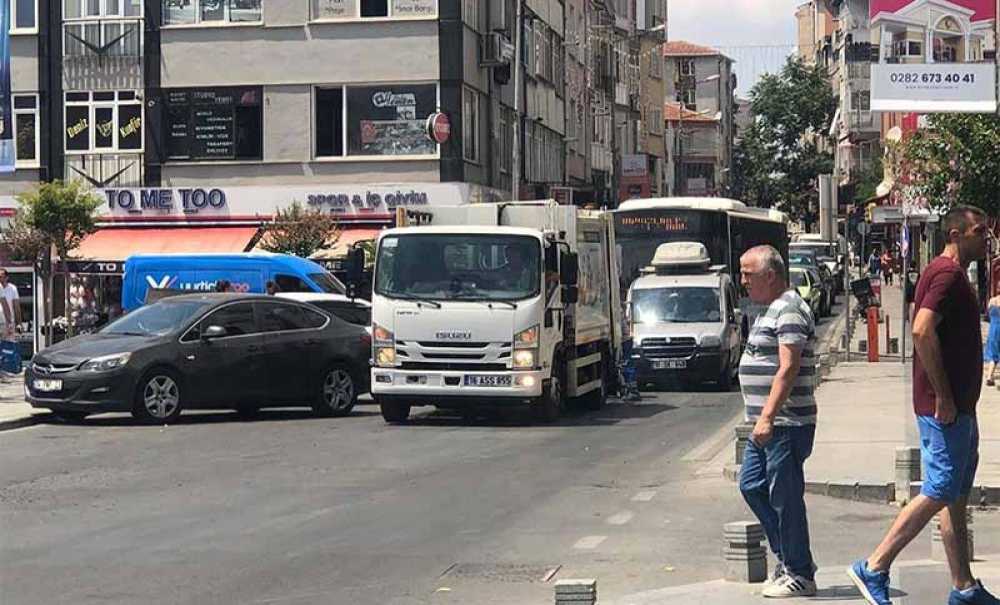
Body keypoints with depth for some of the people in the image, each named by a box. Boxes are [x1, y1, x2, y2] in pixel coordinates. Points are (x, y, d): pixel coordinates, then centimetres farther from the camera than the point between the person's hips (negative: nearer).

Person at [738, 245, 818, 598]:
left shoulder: (789, 311, -15)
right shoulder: (771, 310, 17)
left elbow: (788, 369, -23)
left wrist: (767, 417, -26)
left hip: (786, 424, -11)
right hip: (768, 424, 11)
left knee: (785, 498, -4)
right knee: (751, 486, 14)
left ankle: (799, 575, 5)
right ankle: (787, 558, 23)